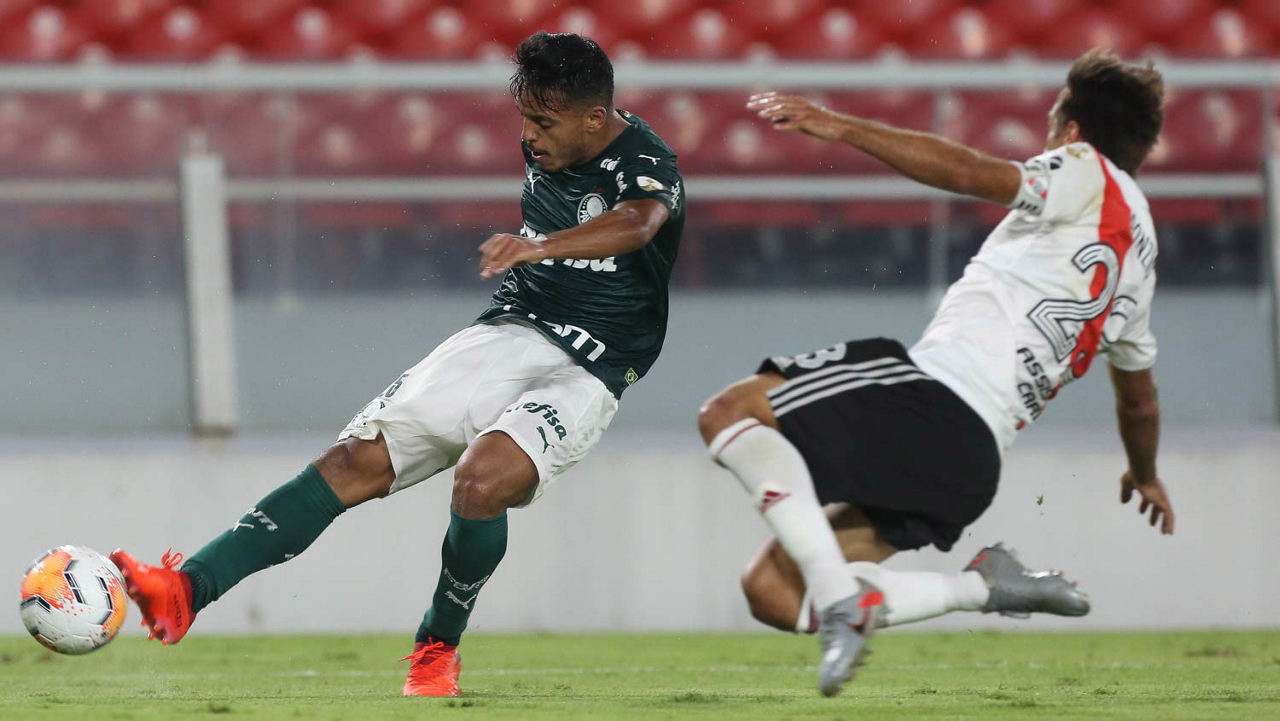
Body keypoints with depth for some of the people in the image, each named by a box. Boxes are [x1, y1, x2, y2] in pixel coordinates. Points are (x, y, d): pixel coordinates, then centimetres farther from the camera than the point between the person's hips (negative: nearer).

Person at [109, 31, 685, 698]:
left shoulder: (644, 163, -15)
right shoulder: (544, 148, 9)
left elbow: (638, 222, -39)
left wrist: (539, 246, -55)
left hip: (589, 372, -6)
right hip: (507, 334, 6)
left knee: (483, 479, -33)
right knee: (358, 462, -12)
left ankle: (439, 645, -5)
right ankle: (187, 590, -24)